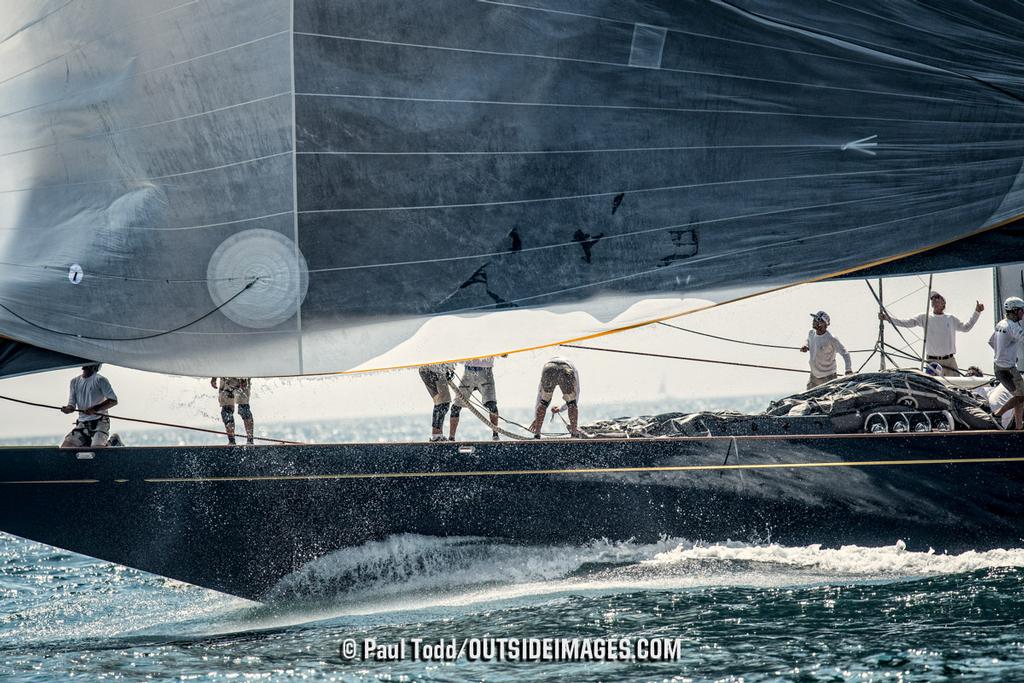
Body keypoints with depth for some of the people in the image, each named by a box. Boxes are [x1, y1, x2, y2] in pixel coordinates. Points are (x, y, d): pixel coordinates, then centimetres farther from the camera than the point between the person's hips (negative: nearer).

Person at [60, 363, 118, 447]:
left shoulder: (100, 380, -6)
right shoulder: (75, 381, 12)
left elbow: (113, 401, -14)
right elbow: (72, 405, 10)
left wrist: (95, 409, -25)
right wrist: (67, 409, -15)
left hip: (99, 422, -5)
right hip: (82, 424, 5)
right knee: (64, 447, -8)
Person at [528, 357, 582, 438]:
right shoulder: (573, 368, 43)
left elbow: (539, 397, 48)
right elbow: (576, 397, 45)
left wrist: (536, 418, 53)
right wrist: (561, 409, 55)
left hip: (549, 371, 1)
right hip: (567, 373, -1)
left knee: (543, 402, 22)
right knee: (572, 403, 23)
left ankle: (537, 432, 13)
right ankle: (574, 429, 12)